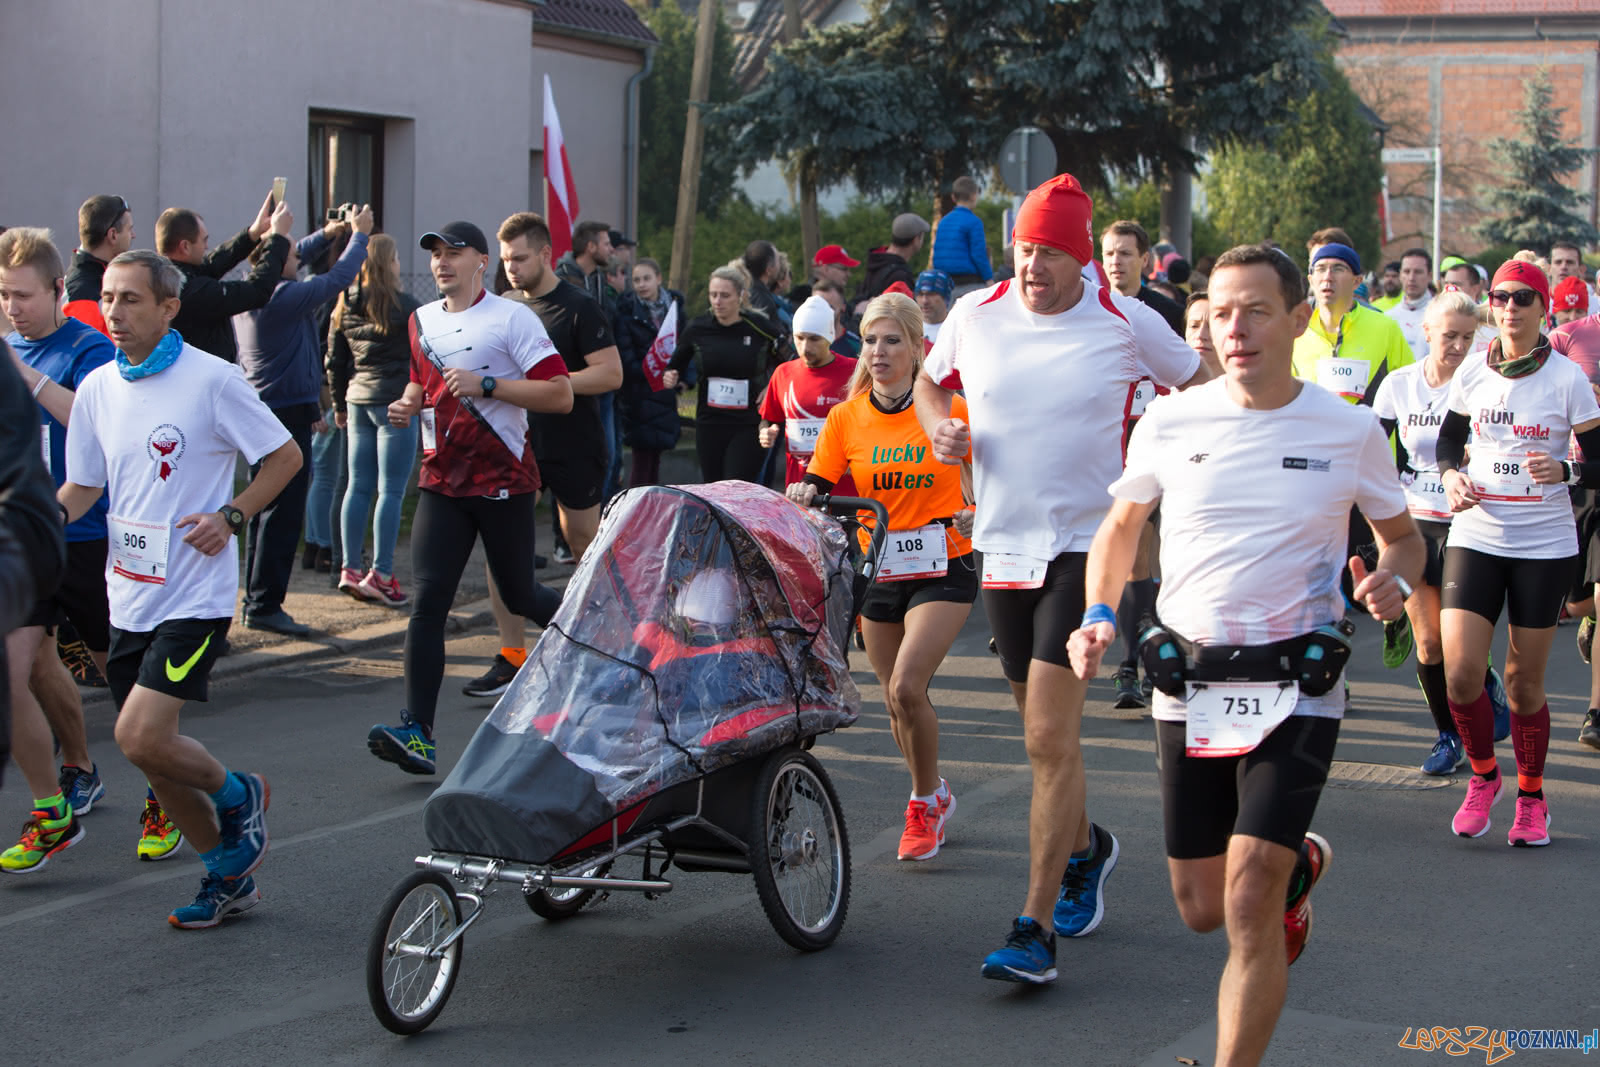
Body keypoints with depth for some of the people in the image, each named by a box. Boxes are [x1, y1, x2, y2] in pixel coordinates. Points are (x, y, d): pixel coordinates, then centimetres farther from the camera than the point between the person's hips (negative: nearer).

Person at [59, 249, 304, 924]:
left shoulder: (212, 380, -10)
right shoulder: (97, 388, 6)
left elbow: (285, 456, -2)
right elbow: (80, 489, 12)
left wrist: (231, 516, -13)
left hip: (195, 595, -6)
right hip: (130, 596, 6)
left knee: (141, 737, -18)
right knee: (150, 752, 9)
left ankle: (237, 796, 12)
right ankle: (228, 874, 27)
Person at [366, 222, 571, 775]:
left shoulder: (512, 318, -7)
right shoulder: (422, 320, 13)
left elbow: (560, 395, -13)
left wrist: (485, 384, -20)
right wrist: (408, 404, 8)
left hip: (503, 480, -4)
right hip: (441, 479, 4)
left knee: (519, 596, 6)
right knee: (428, 599, -10)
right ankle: (417, 732, -15)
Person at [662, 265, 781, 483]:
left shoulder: (759, 327, -5)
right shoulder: (697, 328, 1)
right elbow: (677, 365, 14)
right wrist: (671, 378, -8)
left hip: (748, 424, -3)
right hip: (709, 424, 3)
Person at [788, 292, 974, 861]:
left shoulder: (951, 410, -7)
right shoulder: (845, 418, 0)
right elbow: (817, 487, 1)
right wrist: (803, 495, -21)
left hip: (942, 569, -4)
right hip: (877, 572, 4)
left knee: (906, 688, -18)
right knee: (897, 699, 12)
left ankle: (925, 801, 4)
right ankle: (935, 796, 36)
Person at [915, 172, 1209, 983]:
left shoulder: (1129, 326, -6)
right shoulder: (975, 316, 2)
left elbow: (1202, 388, 10)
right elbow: (929, 380, 20)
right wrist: (939, 426, -1)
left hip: (1085, 546, -4)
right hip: (1002, 545, 4)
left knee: (1050, 739, -14)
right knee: (1045, 729, 18)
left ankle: (1036, 928, -11)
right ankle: (1085, 845, 46)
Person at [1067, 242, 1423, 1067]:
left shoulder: (1349, 433, -2)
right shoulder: (1169, 423, 0)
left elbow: (1403, 536, 13)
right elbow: (1120, 527, 16)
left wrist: (1395, 581, -11)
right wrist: (1098, 614, -1)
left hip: (1294, 691, -3)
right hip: (1188, 688, 3)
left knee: (1249, 904, -16)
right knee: (1202, 910, 15)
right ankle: (1298, 863, 48)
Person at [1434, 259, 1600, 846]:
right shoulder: (1472, 375, 3)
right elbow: (1449, 438, 19)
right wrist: (1452, 475, -1)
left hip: (1544, 544, -2)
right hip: (1476, 538, 2)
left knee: (1524, 681, 3)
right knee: (1460, 674, -10)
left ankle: (1531, 795, 25)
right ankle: (1483, 774, 17)